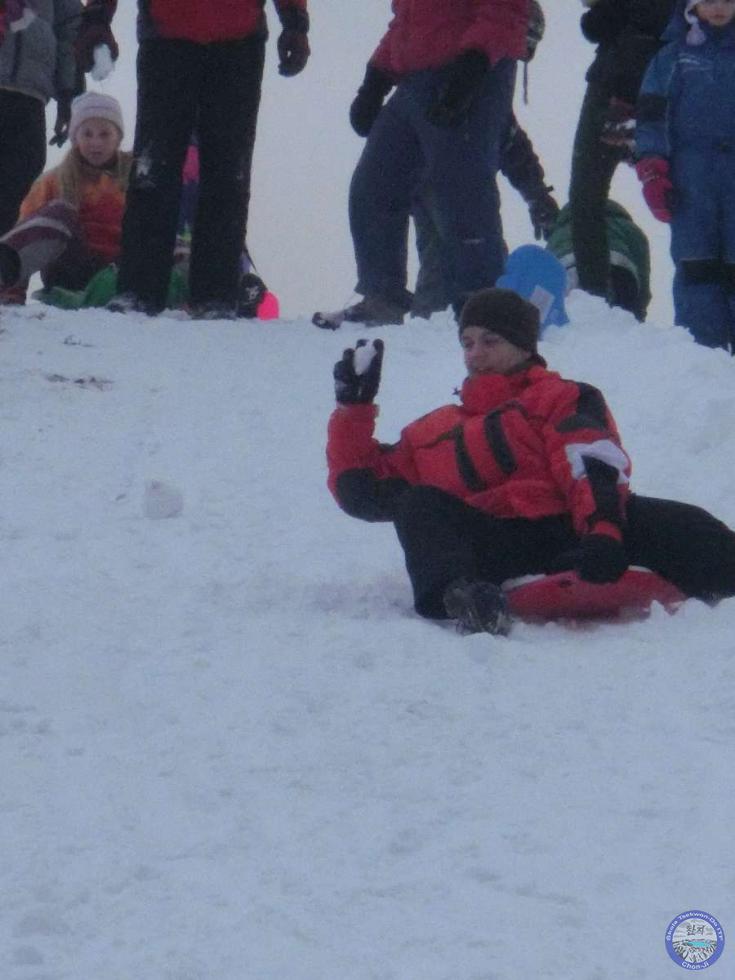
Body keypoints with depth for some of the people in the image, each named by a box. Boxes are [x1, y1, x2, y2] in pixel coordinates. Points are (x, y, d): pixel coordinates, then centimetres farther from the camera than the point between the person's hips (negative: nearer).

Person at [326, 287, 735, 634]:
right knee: (420, 505, -27)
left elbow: (595, 472, 1)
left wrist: (602, 532, -21)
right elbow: (364, 492, 35)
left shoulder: (563, 400, 21)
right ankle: (457, 593, -54)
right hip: (490, 548, 2)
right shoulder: (436, 432, 35)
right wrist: (353, 407, 28)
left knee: (667, 523, -28)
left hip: (564, 528, -2)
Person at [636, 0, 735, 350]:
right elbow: (651, 115, 7)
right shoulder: (673, 57, 10)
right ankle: (703, 344, -6)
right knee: (695, 260, -6)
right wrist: (652, 169, -3)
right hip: (691, 173, -1)